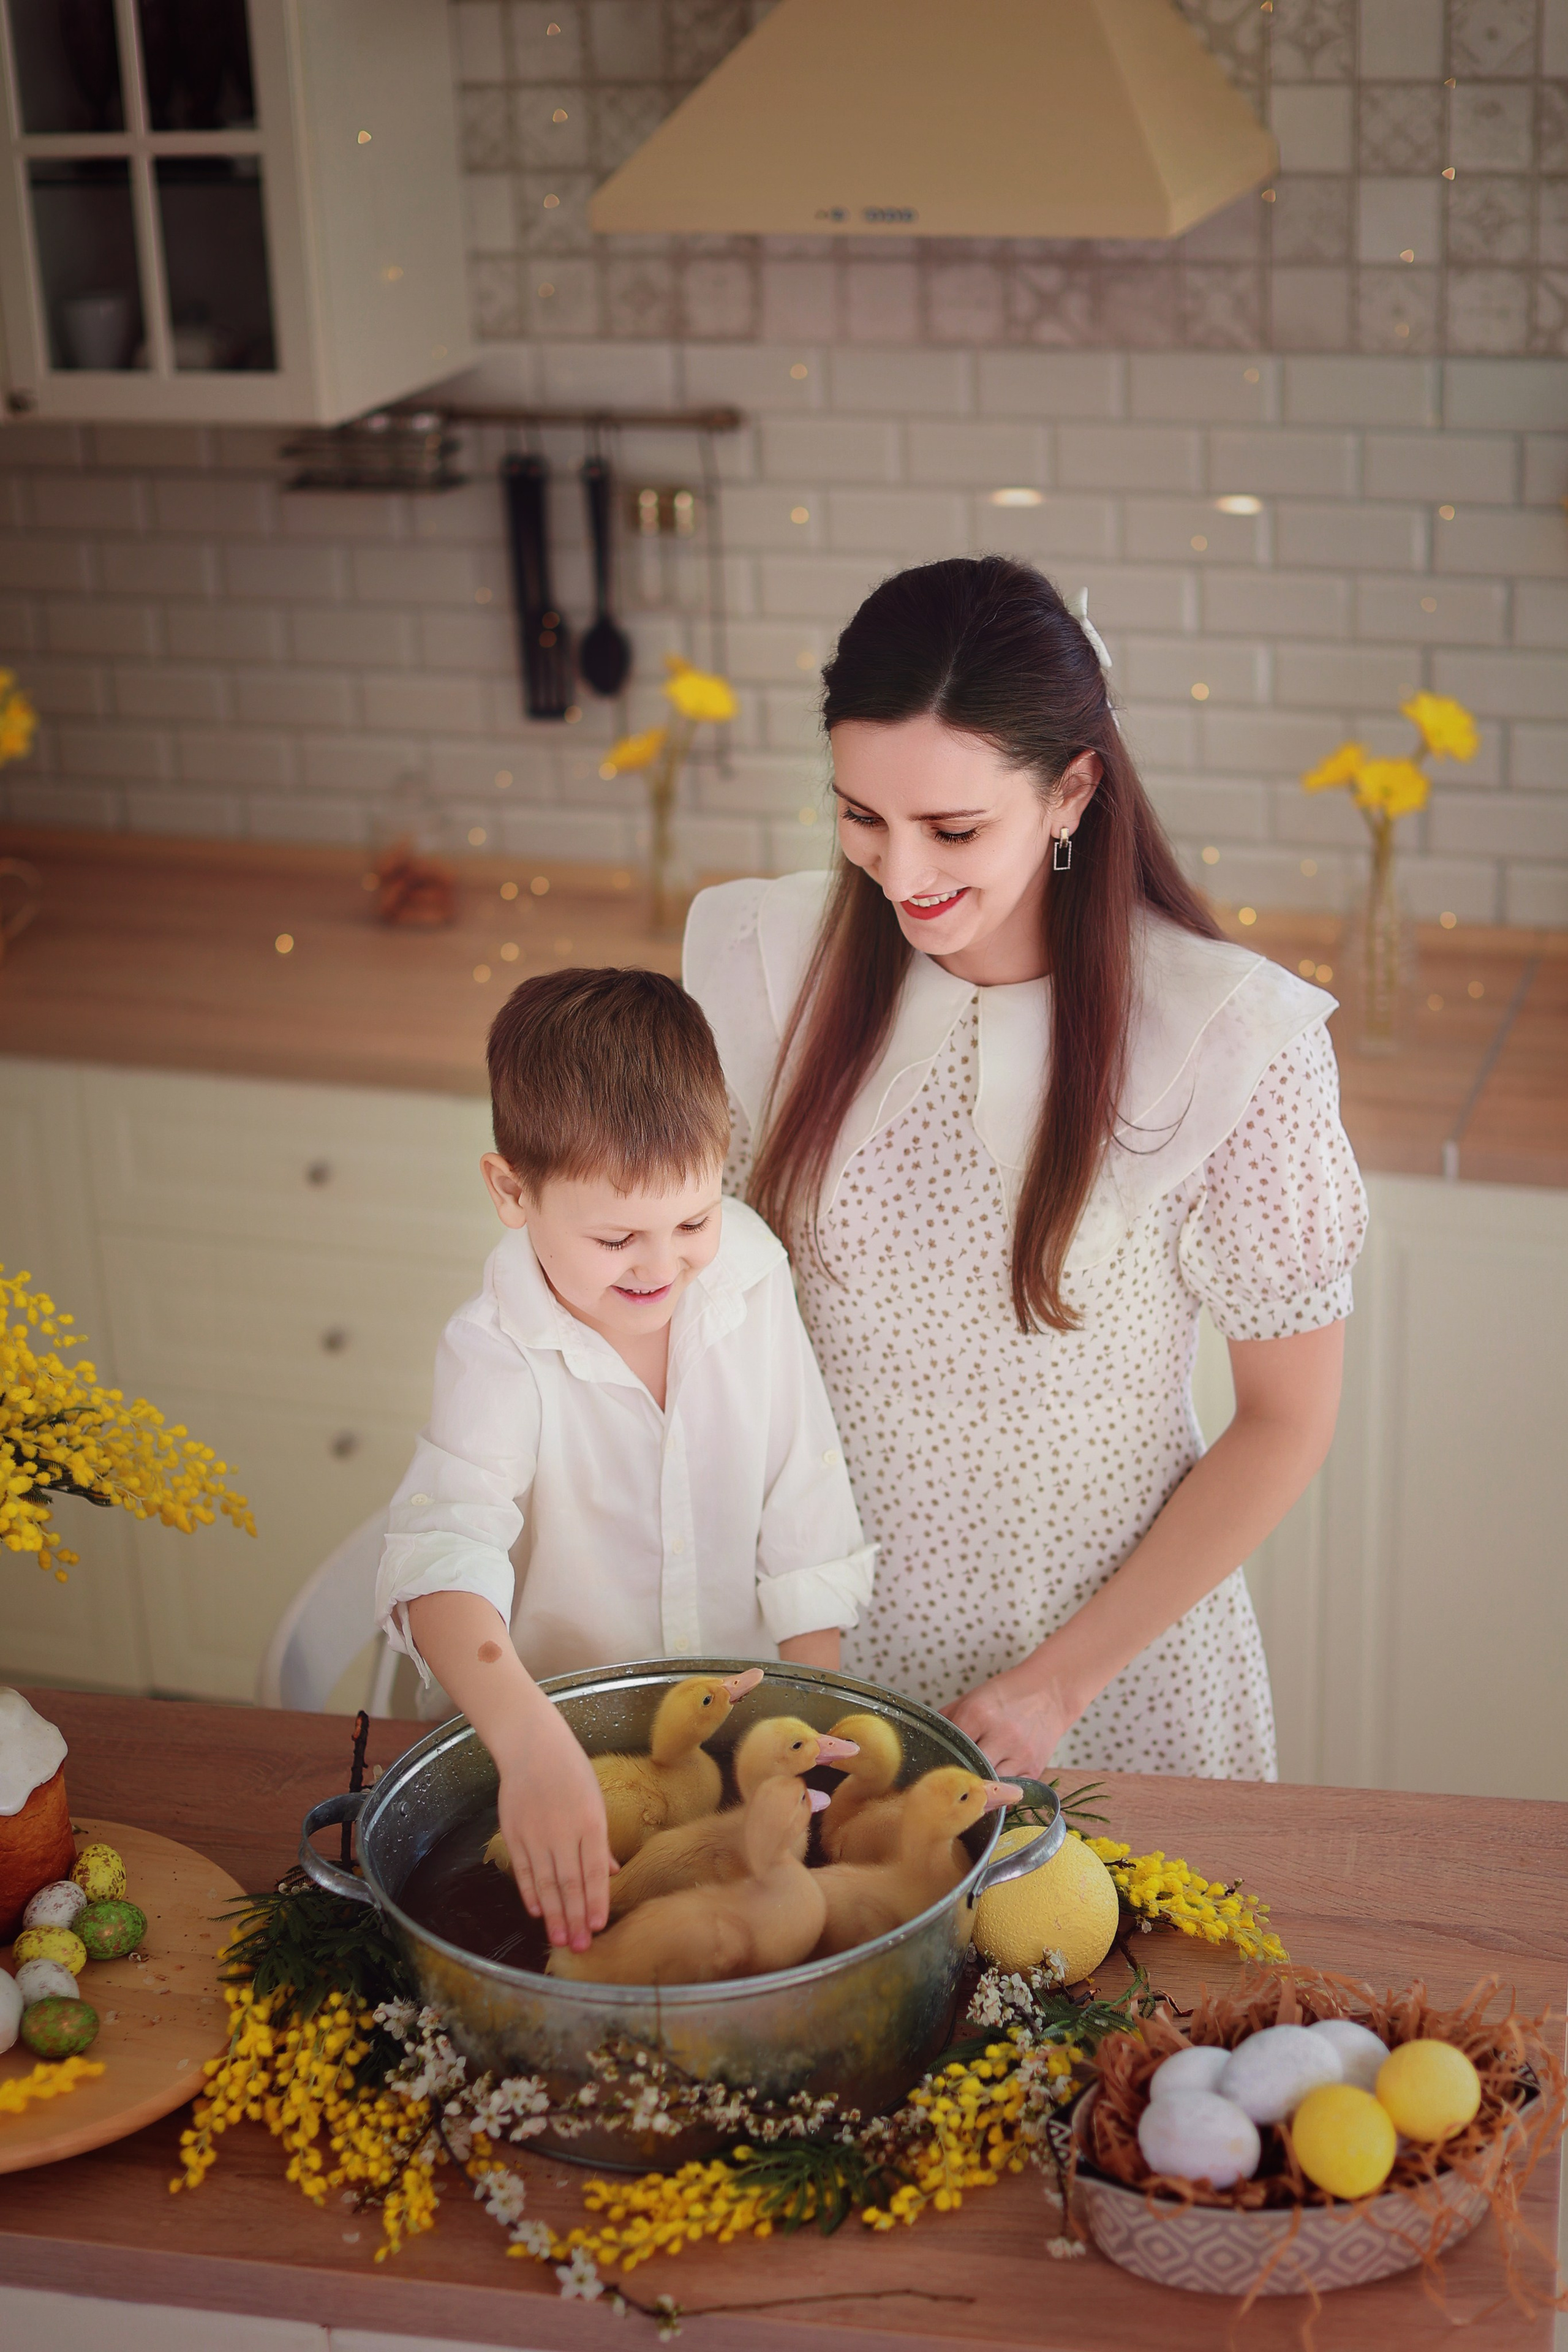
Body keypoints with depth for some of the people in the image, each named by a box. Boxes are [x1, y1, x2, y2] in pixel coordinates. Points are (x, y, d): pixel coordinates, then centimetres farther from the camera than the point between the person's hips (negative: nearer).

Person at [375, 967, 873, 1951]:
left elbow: (804, 1513, 4)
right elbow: (445, 1562, -34)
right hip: (557, 1731, -2)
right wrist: (533, 1746, -51)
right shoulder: (500, 1354, -19)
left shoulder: (751, 1281, -5)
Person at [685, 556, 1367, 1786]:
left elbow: (1289, 1420, -11)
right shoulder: (774, 961, -9)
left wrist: (1062, 1681, -11)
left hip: (1111, 1642, -3)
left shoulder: (1231, 1038, -20)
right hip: (829, 1625, 3)